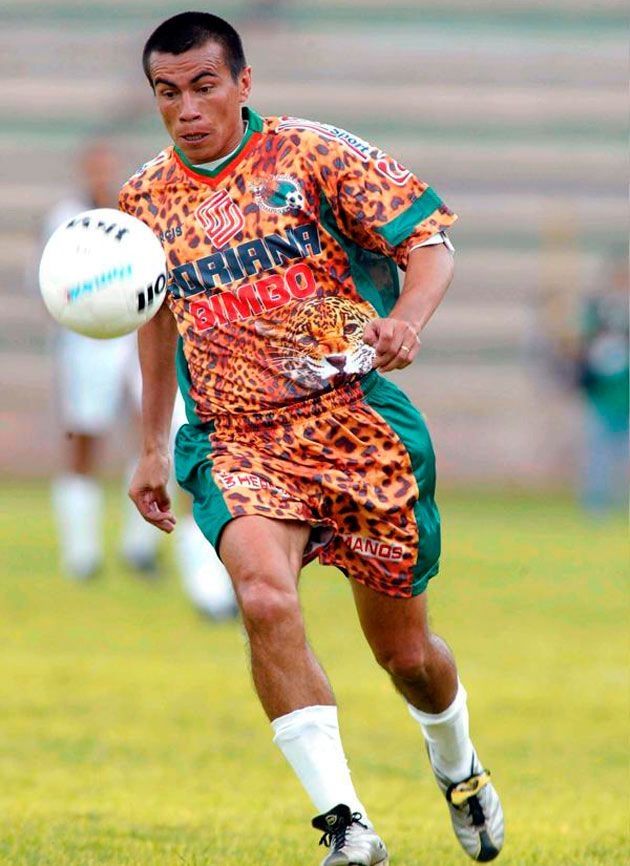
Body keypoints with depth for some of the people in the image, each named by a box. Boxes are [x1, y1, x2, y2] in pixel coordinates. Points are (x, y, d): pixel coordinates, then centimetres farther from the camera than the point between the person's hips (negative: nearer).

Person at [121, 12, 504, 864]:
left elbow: (430, 242, -3)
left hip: (357, 422, -1)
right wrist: (154, 447, 27)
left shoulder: (314, 154, -3)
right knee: (265, 595, -30)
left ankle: (459, 769, 43)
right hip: (234, 442, 1)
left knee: (405, 651, 7)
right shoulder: (145, 200, 8)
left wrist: (406, 319, -24)